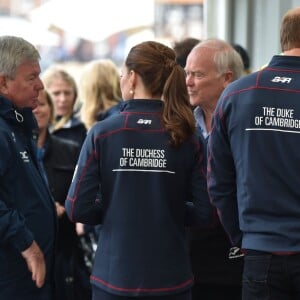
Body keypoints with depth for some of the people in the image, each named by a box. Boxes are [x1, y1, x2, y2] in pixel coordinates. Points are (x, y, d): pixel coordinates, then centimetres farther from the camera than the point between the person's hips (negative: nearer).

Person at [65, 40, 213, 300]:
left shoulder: (102, 133, -7)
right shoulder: (184, 137, -3)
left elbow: (78, 208, -7)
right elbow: (204, 212, -4)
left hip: (114, 278, -1)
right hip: (170, 278, 1)